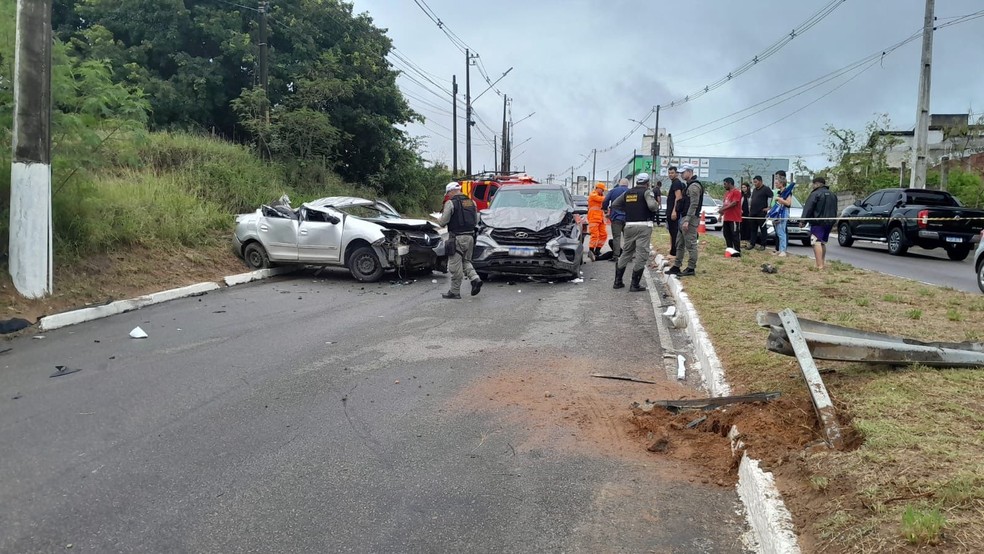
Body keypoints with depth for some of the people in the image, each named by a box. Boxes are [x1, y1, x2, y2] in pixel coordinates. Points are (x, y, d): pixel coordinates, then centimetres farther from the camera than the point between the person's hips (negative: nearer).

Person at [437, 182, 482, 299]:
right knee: (466, 261, 21)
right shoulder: (471, 202, 11)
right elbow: (476, 220, 15)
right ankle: (475, 279, 0)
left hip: (457, 238, -7)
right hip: (470, 236, 7)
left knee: (455, 265, 1)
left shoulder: (451, 203, -10)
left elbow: (443, 221, -12)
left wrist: (438, 219, 10)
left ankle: (455, 292, 6)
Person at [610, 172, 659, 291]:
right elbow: (652, 205, -22)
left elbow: (614, 204, 15)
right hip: (643, 225, -6)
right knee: (641, 255, -3)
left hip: (629, 225, 6)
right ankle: (635, 285, -5)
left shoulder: (628, 193, 12)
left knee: (626, 253, 16)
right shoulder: (647, 191, -5)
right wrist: (657, 205, 0)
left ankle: (617, 281, 19)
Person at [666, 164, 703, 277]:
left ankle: (691, 268, -1)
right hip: (684, 218, 11)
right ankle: (676, 267, 19)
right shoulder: (689, 185, 18)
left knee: (691, 245, -6)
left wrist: (687, 220, -24)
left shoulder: (694, 186, -14)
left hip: (690, 220, -11)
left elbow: (694, 205, -21)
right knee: (680, 244, 13)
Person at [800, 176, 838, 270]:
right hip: (829, 223, 9)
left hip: (818, 222, -9)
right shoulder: (833, 195, 18)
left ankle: (819, 266, -23)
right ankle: (821, 263, 25)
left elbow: (808, 209, -14)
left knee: (816, 243, -13)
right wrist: (832, 221, 29)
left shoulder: (815, 194, -10)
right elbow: (835, 210, 24)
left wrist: (803, 221, -12)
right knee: (823, 243, 20)